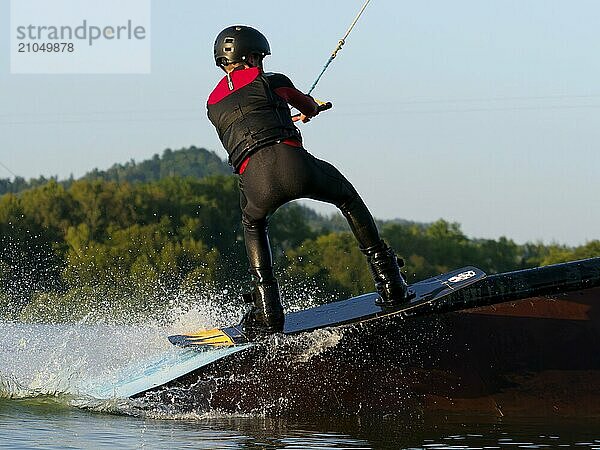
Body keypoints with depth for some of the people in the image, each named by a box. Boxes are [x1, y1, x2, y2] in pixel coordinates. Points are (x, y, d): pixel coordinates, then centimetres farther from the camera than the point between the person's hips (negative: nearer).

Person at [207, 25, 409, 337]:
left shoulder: (213, 104, 27)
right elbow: (308, 105, 41)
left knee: (253, 224, 36)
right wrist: (309, 110, 68)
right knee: (348, 198, 29)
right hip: (292, 162, -2)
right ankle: (389, 281, 25)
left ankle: (268, 312, 21)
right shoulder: (270, 81, 19)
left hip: (254, 180, 2)